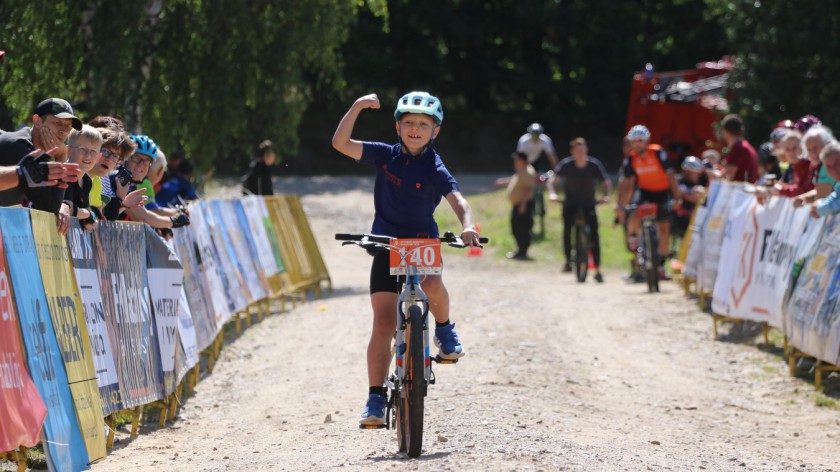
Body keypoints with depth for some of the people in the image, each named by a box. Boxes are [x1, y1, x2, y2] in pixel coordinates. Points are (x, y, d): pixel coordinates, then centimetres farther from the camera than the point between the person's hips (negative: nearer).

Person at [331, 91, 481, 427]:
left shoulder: (434, 168, -9)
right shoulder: (385, 156, -2)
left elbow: (456, 199, -23)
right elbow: (340, 143, -8)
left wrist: (467, 225, -43)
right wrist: (357, 107, -19)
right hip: (386, 247, 2)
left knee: (431, 284, -35)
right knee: (383, 324, -6)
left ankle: (444, 329, -2)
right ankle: (376, 399, -3)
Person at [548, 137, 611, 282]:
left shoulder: (594, 165, -14)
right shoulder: (566, 164, -15)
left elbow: (607, 183, -8)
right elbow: (553, 179, -17)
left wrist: (606, 195, -26)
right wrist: (552, 193, -36)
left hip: (589, 203, 0)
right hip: (571, 203, 0)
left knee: (594, 233, -11)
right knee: (567, 228, -23)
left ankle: (597, 270, -7)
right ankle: (568, 261, -4)